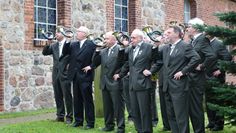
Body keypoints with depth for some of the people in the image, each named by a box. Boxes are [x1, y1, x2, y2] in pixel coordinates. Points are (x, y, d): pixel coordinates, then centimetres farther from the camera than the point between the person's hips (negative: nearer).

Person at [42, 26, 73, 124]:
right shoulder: (53, 46, 11)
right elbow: (44, 53, 4)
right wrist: (48, 44, -6)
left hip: (65, 74, -5)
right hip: (56, 74, 5)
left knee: (67, 96, -1)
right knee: (58, 96, 9)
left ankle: (69, 116, 6)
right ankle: (60, 115, 17)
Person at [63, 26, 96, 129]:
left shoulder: (91, 45, -6)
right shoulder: (73, 44, 12)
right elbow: (65, 53, 4)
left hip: (85, 76, -6)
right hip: (75, 76, 6)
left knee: (87, 100, 0)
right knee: (77, 99, 12)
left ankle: (90, 122, 6)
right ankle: (78, 121, 22)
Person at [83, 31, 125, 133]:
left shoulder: (120, 49, -10)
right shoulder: (103, 51, 14)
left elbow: (123, 64, -13)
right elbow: (96, 62, 9)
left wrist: (119, 74, -14)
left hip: (115, 83, -7)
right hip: (105, 83, 7)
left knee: (118, 106, -1)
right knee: (107, 106, 14)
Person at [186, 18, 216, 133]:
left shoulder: (202, 39, -14)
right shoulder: (194, 41, 13)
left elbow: (212, 56, -28)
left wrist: (202, 67, -18)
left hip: (197, 80, -9)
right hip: (191, 79, 9)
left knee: (196, 108, -2)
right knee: (192, 107, 15)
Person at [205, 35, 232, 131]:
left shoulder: (218, 44, -13)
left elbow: (228, 57, -21)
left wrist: (220, 70, -19)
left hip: (216, 77, -8)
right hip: (208, 78, 8)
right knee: (208, 101, 14)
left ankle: (219, 124, 10)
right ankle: (211, 122, 27)